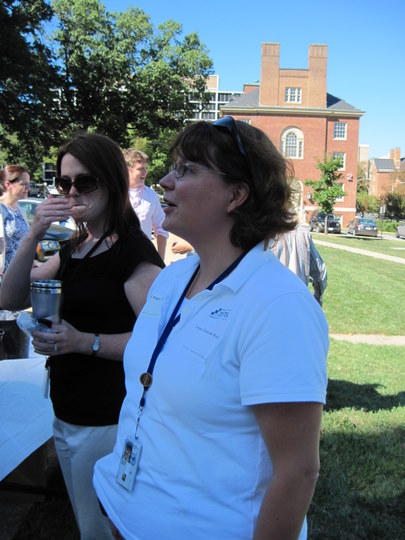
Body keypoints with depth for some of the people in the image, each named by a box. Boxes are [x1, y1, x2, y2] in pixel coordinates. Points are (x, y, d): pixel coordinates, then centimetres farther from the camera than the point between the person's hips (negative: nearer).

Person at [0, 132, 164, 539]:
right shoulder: (73, 249, 10)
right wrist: (33, 236, -11)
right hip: (67, 415, 8)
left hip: (106, 422, -8)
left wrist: (85, 342, -28)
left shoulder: (133, 251, -17)